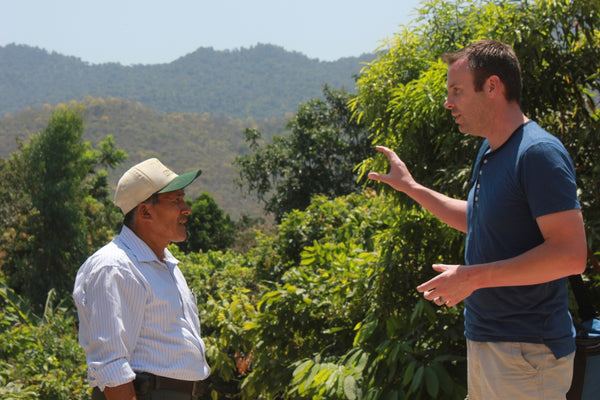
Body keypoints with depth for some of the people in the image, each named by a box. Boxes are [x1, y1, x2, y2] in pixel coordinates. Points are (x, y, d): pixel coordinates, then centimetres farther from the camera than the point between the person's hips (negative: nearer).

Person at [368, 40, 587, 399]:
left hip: (527, 355, -9)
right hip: (484, 341, 9)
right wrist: (411, 187, 26)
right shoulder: (489, 151, 12)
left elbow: (571, 254, -25)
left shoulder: (539, 153, -19)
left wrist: (473, 277, -22)